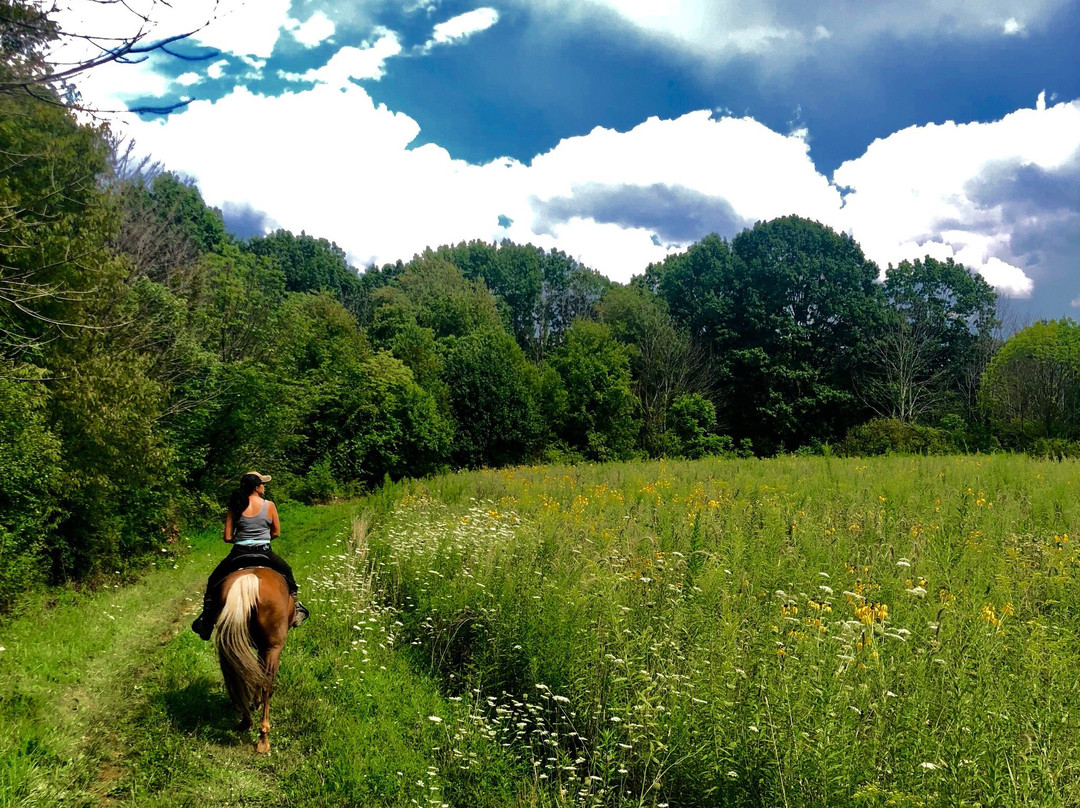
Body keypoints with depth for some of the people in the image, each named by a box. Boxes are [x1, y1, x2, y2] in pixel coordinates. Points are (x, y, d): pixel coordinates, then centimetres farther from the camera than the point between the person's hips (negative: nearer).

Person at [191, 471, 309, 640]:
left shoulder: (235, 508, -4)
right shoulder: (269, 506, -6)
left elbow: (227, 537, -4)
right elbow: (276, 533, 2)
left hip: (239, 554, 0)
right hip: (265, 554, 0)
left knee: (213, 581, 21)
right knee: (287, 572, 28)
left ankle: (207, 618, 16)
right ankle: (295, 606, 28)